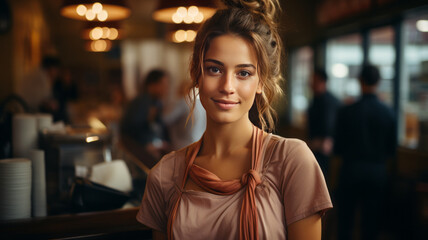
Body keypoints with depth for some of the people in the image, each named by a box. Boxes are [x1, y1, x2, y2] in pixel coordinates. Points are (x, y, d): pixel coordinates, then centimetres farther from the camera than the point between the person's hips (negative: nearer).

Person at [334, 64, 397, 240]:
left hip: (351, 171, -2)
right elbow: (392, 150, 3)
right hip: (378, 172, 2)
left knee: (345, 219, 11)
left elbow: (338, 148, -5)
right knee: (371, 221, 12)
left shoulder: (346, 111, -11)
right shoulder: (388, 113, -5)